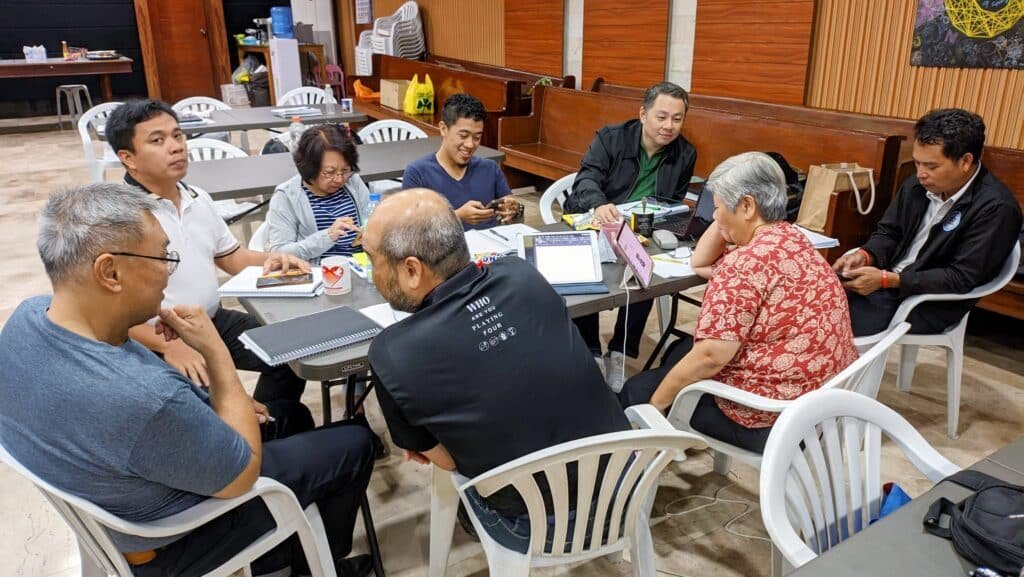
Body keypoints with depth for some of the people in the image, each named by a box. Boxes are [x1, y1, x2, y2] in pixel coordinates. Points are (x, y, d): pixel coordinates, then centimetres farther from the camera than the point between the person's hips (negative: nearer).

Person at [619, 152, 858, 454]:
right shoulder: (790, 238, 8)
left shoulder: (747, 262, -22)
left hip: (776, 416, -10)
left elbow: (710, 356, -24)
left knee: (639, 389, 7)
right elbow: (700, 264, 20)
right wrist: (723, 220, 6)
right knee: (681, 350, 25)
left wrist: (654, 403, -11)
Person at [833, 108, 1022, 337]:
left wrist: (887, 280, -25)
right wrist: (865, 255, -10)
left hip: (932, 303, -6)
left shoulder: (996, 208, -16)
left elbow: (962, 278, -19)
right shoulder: (918, 184, 3)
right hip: (885, 281, 6)